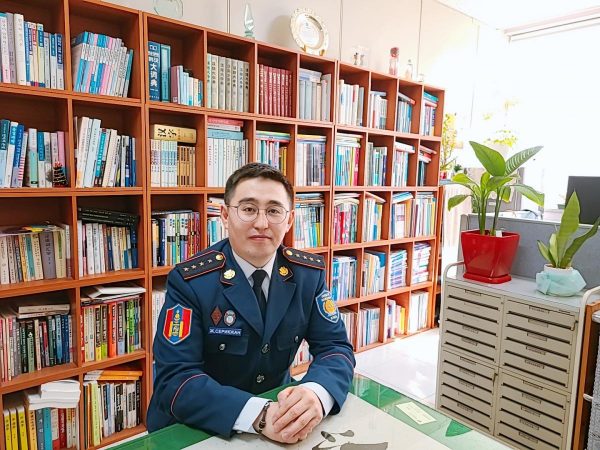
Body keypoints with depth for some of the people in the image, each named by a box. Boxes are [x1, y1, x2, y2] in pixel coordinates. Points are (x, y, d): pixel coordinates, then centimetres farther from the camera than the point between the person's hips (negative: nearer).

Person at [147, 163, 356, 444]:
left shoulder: (310, 273, -5)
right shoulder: (189, 281, -15)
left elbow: (335, 346, -5)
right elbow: (175, 379, -19)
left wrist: (316, 394, -25)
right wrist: (259, 415, -31)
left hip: (276, 405, 4)